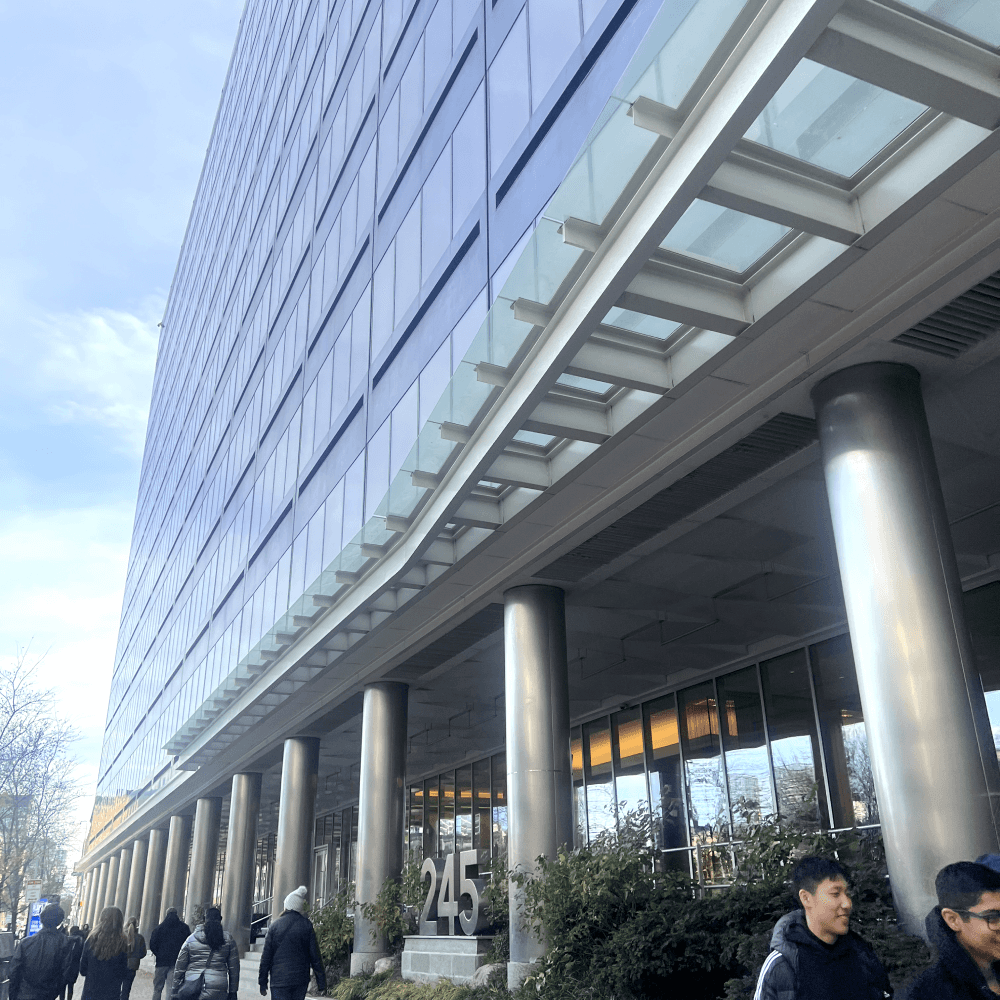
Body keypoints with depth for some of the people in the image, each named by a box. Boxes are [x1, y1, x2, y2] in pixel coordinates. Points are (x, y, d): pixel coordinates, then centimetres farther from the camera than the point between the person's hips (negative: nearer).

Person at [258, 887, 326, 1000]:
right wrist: (321, 983, 6)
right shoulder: (306, 926, -1)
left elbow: (266, 957, 3)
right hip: (301, 980, 1)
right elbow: (315, 956, 0)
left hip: (279, 981, -1)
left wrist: (262, 983, 11)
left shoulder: (274, 926, 0)